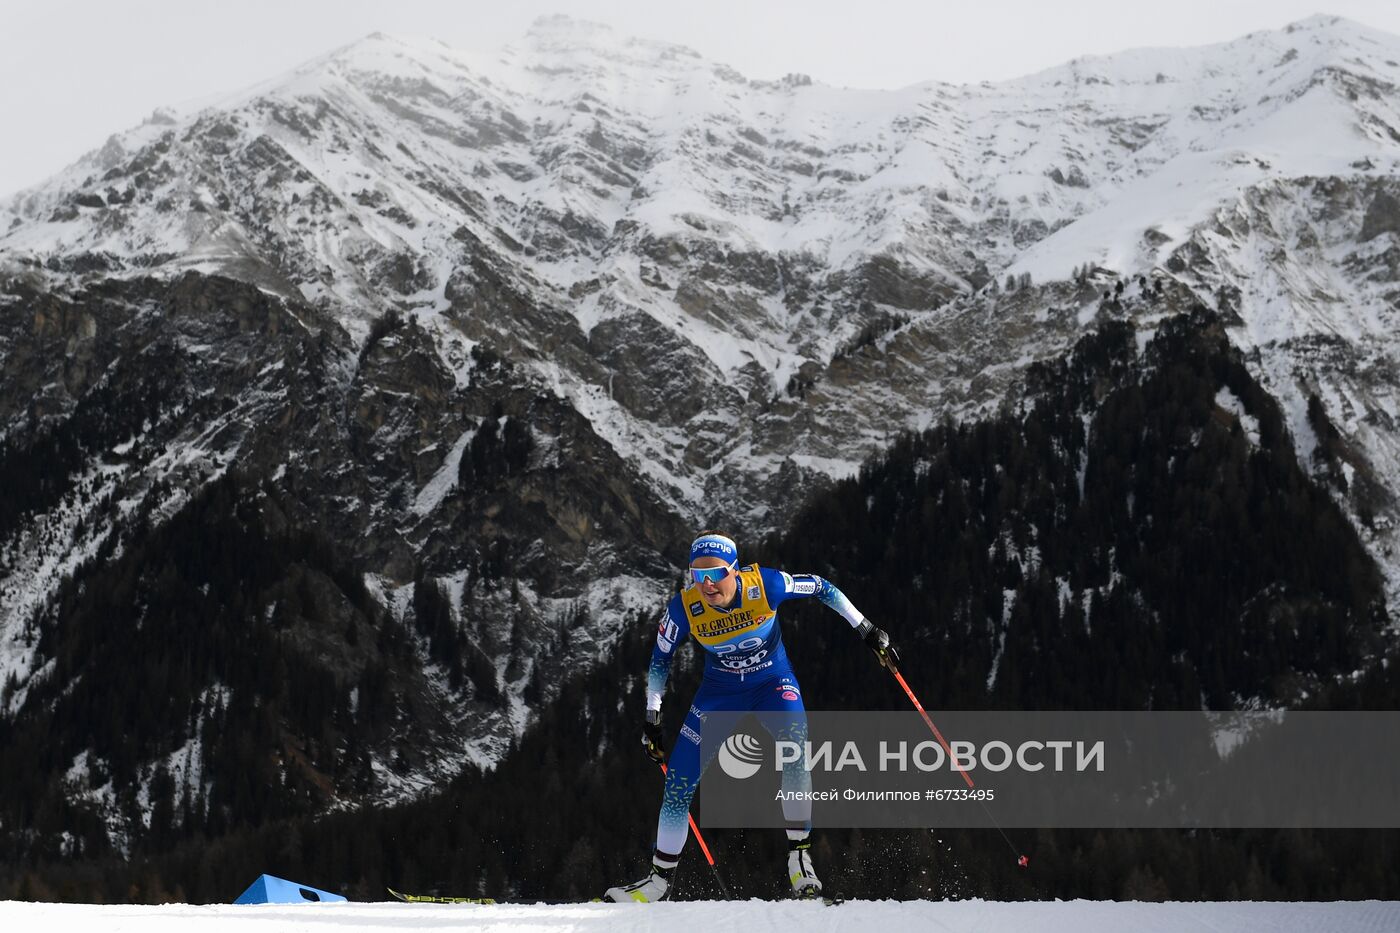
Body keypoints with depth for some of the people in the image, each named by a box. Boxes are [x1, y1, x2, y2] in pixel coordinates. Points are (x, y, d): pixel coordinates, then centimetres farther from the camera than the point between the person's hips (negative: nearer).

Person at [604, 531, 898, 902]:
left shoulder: (766, 585, -27)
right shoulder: (684, 607, -23)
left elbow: (822, 588, -10)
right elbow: (660, 659, -4)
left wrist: (866, 630, -8)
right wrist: (652, 715, -5)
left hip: (773, 683, -2)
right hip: (719, 692, 2)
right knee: (678, 783, -4)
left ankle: (799, 858, -21)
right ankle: (659, 880, 11)